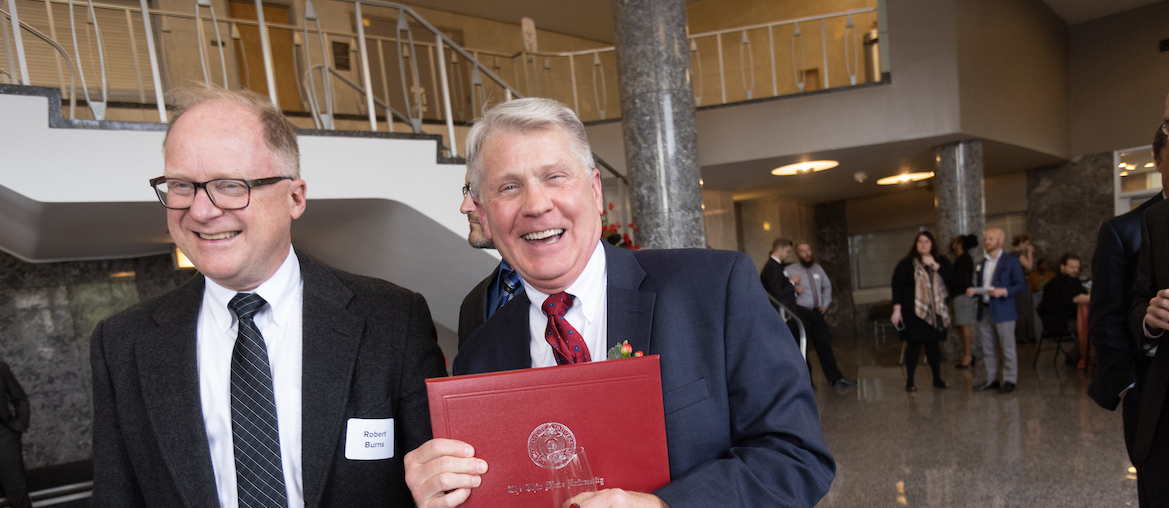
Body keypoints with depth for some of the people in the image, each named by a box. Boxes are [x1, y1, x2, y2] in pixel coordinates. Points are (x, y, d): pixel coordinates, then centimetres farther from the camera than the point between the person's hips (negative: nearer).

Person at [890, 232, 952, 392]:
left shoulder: (941, 262, 9)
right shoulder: (906, 263, -2)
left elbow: (950, 278, -4)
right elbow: (897, 286, -6)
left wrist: (934, 265, -12)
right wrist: (897, 309, -12)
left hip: (934, 311, 3)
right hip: (913, 311, -3)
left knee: (933, 344, 9)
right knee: (914, 345, -1)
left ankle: (937, 379, 22)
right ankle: (909, 382, 8)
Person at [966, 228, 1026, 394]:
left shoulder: (1011, 261, -2)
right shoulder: (982, 263, 16)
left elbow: (1021, 285, -6)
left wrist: (1004, 291, -21)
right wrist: (973, 291, 0)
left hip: (1003, 311, -6)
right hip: (984, 311, 6)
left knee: (1007, 348, 0)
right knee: (987, 348, 10)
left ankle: (1009, 380, 10)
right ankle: (992, 379, 19)